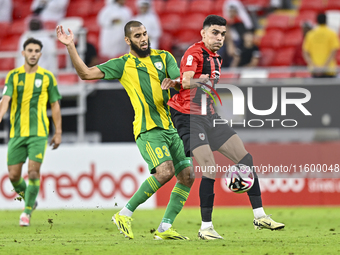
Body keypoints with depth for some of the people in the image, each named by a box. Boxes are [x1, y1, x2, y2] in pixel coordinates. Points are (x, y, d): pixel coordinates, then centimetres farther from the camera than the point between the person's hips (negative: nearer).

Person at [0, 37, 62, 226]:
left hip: (38, 133, -2)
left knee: (34, 172, -13)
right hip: (17, 132, 2)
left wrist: (58, 132, 7)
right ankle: (29, 199, 30)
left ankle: (27, 212, 1)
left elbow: (55, 105, 9)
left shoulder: (47, 77, 3)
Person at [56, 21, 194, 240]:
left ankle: (165, 228, 6)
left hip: (171, 127, 6)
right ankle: (125, 214, -14)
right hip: (148, 129, -6)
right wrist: (71, 47, -11)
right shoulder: (122, 65, 3)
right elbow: (86, 73, -3)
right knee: (165, 171, -25)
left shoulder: (164, 57, 12)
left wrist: (173, 82, -22)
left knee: (187, 176, -1)